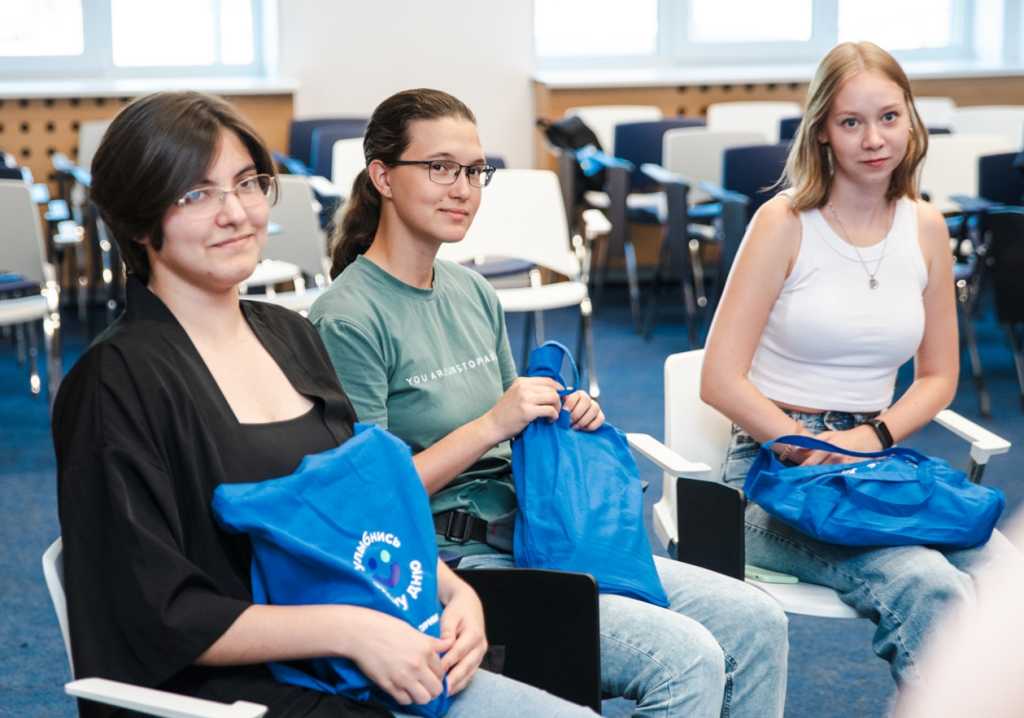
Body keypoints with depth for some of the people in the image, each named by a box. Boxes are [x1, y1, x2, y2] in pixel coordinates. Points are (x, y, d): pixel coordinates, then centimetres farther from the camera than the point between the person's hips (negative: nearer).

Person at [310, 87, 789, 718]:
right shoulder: (348, 319, -12)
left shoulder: (474, 292, 13)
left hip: (527, 534, 8)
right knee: (686, 659, -22)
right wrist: (491, 424, -17)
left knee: (757, 623, -2)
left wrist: (567, 418, 0)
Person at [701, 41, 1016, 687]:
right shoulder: (785, 223, -6)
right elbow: (721, 380, -8)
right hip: (775, 468, -4)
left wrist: (873, 437, -4)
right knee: (929, 587, -30)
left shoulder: (926, 227, 8)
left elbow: (938, 377, 15)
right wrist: (812, 451, -16)